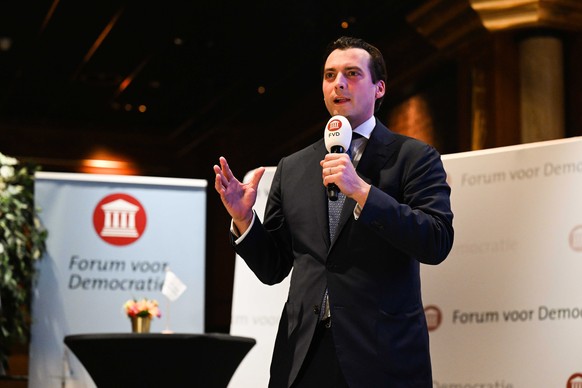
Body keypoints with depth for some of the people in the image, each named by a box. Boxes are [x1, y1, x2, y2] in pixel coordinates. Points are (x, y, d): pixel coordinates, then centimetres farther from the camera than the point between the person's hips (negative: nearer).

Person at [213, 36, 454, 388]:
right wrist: (243, 218, -5)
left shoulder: (414, 157, 2)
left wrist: (362, 190, -18)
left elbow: (437, 243, -11)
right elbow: (272, 268, 14)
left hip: (383, 355, -3)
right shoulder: (292, 169, 12)